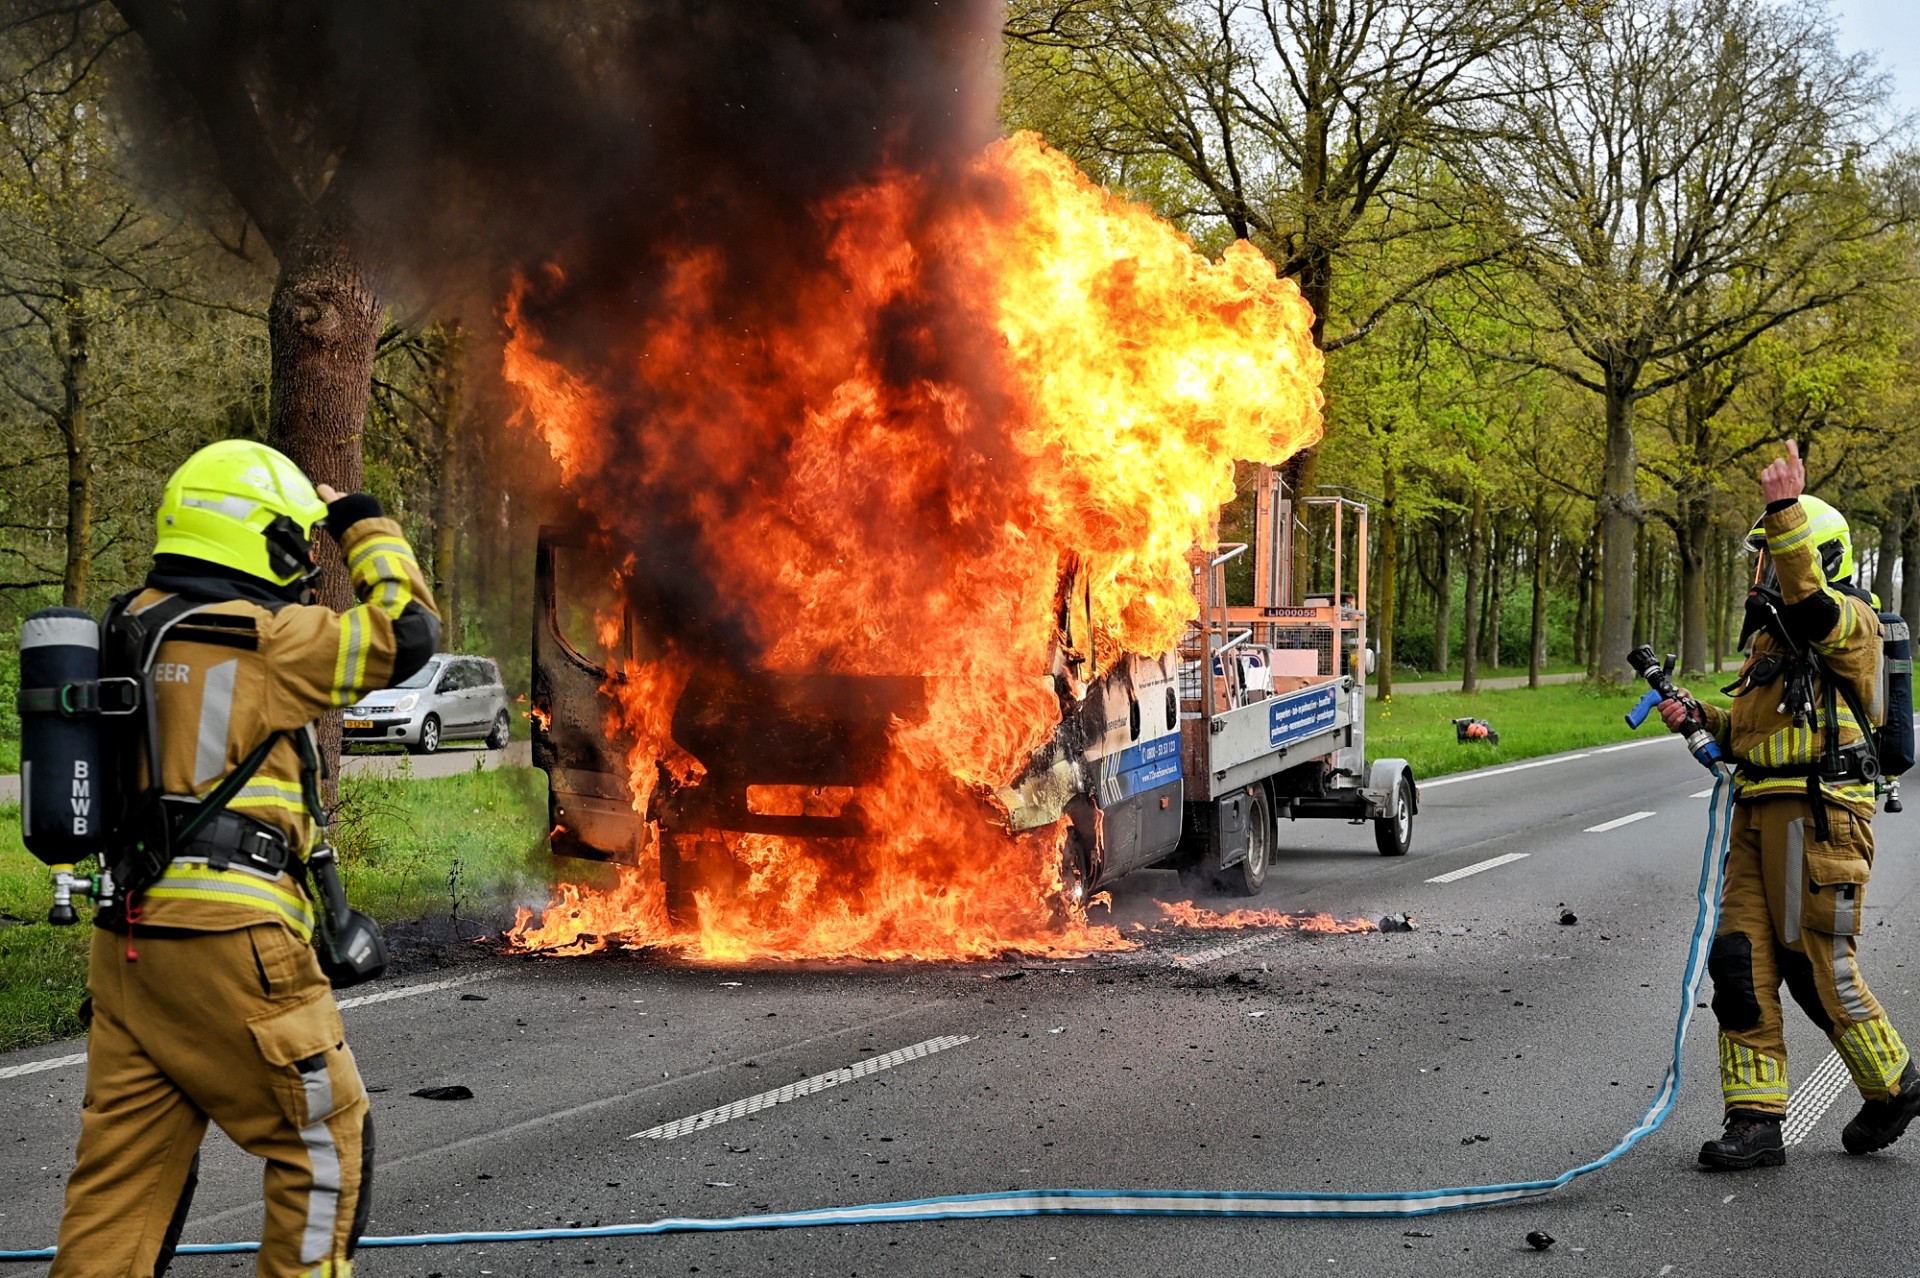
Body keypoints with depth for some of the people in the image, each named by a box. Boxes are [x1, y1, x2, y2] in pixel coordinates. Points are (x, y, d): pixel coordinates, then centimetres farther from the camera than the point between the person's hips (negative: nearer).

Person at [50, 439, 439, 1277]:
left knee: (124, 1166, 11)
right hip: (226, 940, -8)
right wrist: (365, 526, 3)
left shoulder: (134, 627, 11)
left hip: (127, 939, 8)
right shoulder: (264, 640, -12)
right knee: (326, 1139, 7)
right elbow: (404, 635, -10)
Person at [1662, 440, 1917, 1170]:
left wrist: (1786, 509, -37)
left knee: (1818, 966, -4)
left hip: (1820, 813, -9)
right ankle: (1756, 1121, 3)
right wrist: (1702, 719, 13)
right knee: (1743, 964, 1)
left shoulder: (1850, 620, -6)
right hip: (1760, 813, 9)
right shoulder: (1770, 635, 22)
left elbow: (1809, 602, -31)